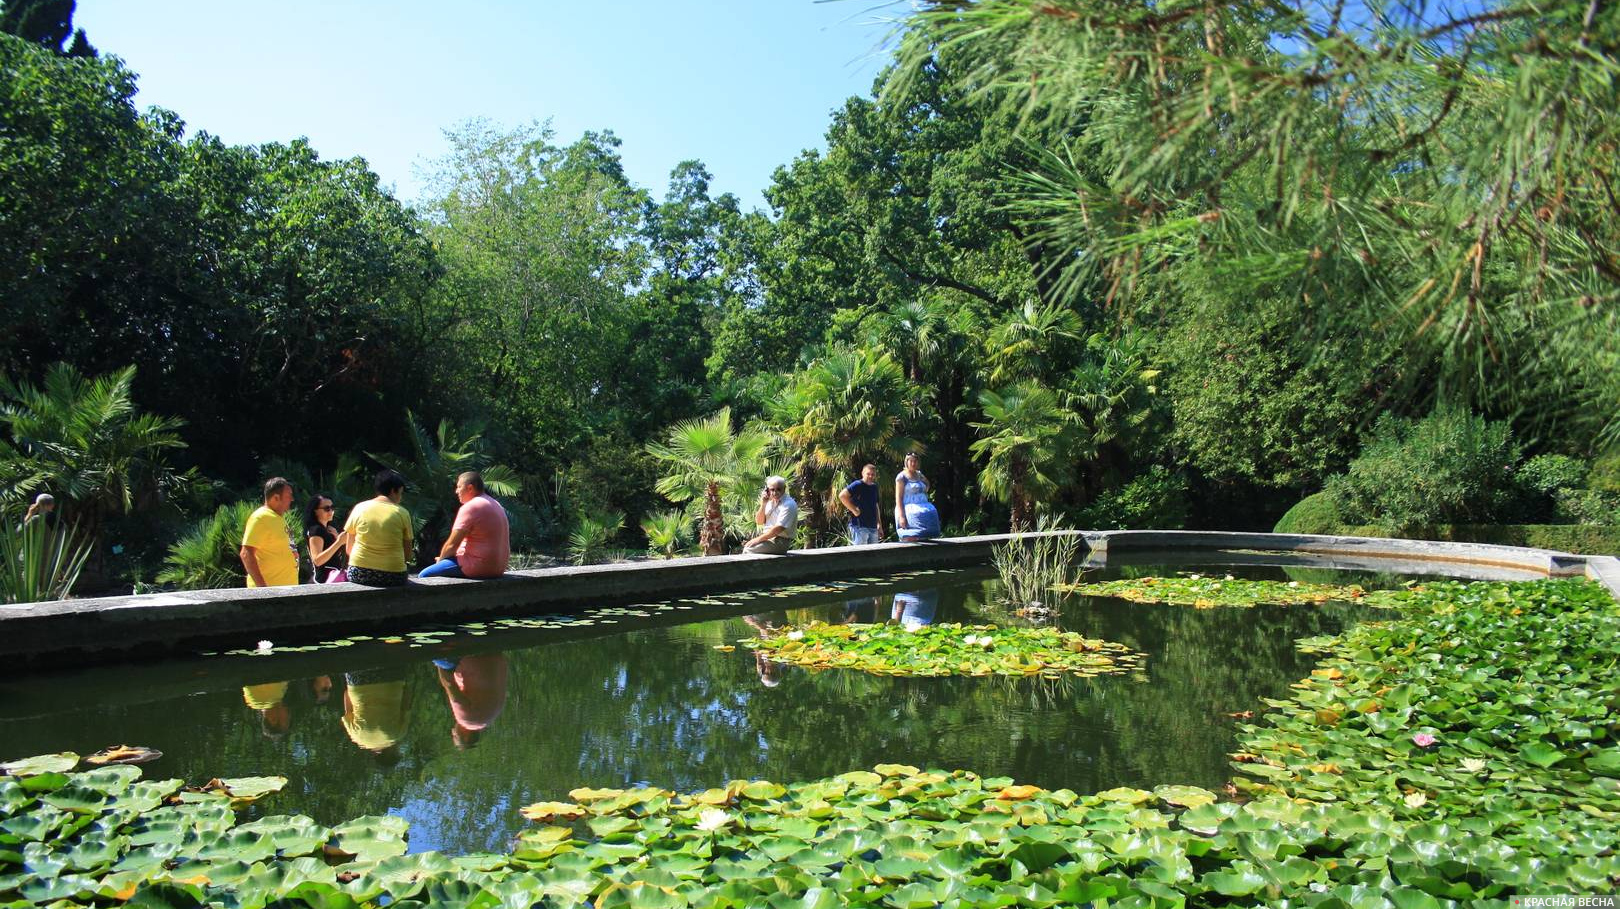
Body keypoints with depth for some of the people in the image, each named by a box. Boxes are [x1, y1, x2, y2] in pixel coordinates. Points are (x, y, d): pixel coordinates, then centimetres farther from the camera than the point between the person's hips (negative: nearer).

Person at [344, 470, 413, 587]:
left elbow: (349, 549, 8)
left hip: (358, 575, 2)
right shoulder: (402, 513, -2)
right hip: (392, 577, -2)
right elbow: (407, 555, -2)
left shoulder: (359, 508, 3)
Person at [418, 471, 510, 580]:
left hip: (479, 567, -10)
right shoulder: (495, 504, 16)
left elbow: (452, 544, -14)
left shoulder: (470, 507, -14)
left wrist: (440, 559, 5)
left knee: (424, 575, -4)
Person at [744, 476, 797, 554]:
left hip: (780, 542, -8)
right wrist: (763, 505, -4)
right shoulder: (770, 501, 11)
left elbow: (778, 529, -21)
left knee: (748, 550, -21)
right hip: (767, 538, 8)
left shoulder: (788, 505, -14)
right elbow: (759, 522, 11)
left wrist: (759, 539, -17)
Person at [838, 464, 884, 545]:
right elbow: (842, 496, -20)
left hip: (873, 527, 8)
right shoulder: (858, 485, -8)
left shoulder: (874, 487, 16)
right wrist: (854, 510, -16)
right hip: (859, 526, -8)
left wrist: (879, 524, 20)